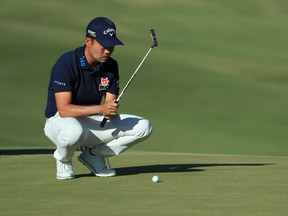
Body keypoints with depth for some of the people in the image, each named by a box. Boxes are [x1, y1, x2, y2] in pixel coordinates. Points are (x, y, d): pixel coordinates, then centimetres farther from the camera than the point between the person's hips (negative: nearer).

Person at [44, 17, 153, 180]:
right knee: (73, 132, -44)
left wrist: (110, 112, -28)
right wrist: (100, 108, -38)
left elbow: (110, 105, -2)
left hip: (92, 122, 6)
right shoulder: (66, 64, -21)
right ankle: (63, 159, -7)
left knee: (143, 127, -9)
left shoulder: (111, 66, -2)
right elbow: (64, 110, -28)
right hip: (60, 121, -6)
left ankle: (93, 154, 4)